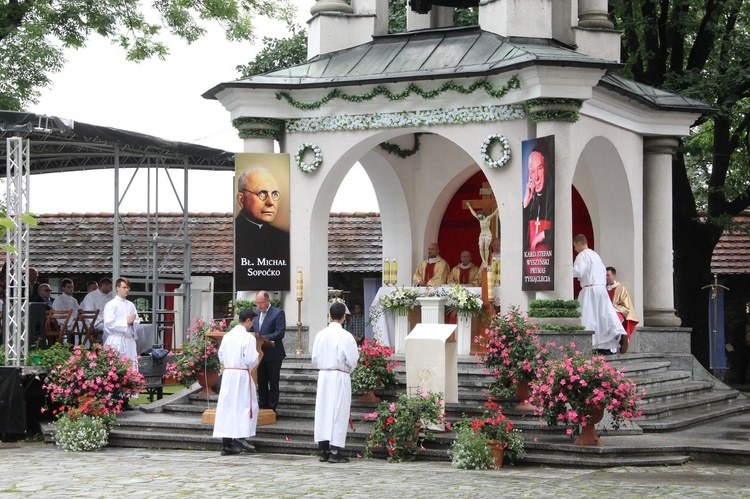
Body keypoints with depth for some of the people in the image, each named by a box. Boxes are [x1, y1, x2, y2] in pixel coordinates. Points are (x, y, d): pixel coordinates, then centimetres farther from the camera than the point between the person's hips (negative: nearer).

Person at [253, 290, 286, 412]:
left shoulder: (278, 313, -9)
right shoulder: (256, 314, 12)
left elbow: (280, 333, -17)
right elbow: (252, 330, 16)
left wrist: (264, 337, -26)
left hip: (273, 355, -6)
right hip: (260, 354, 6)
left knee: (273, 384, 2)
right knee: (261, 383, 11)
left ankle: (272, 409, 6)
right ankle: (263, 408, 19)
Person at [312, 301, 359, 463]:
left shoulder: (320, 335, 2)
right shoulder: (345, 336, -12)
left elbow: (314, 360, 7)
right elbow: (352, 360, -10)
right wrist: (348, 368, 10)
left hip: (323, 376, 5)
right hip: (340, 377, -5)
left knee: (322, 411, 9)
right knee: (338, 412, 1)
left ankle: (323, 450, 12)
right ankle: (335, 451, 0)